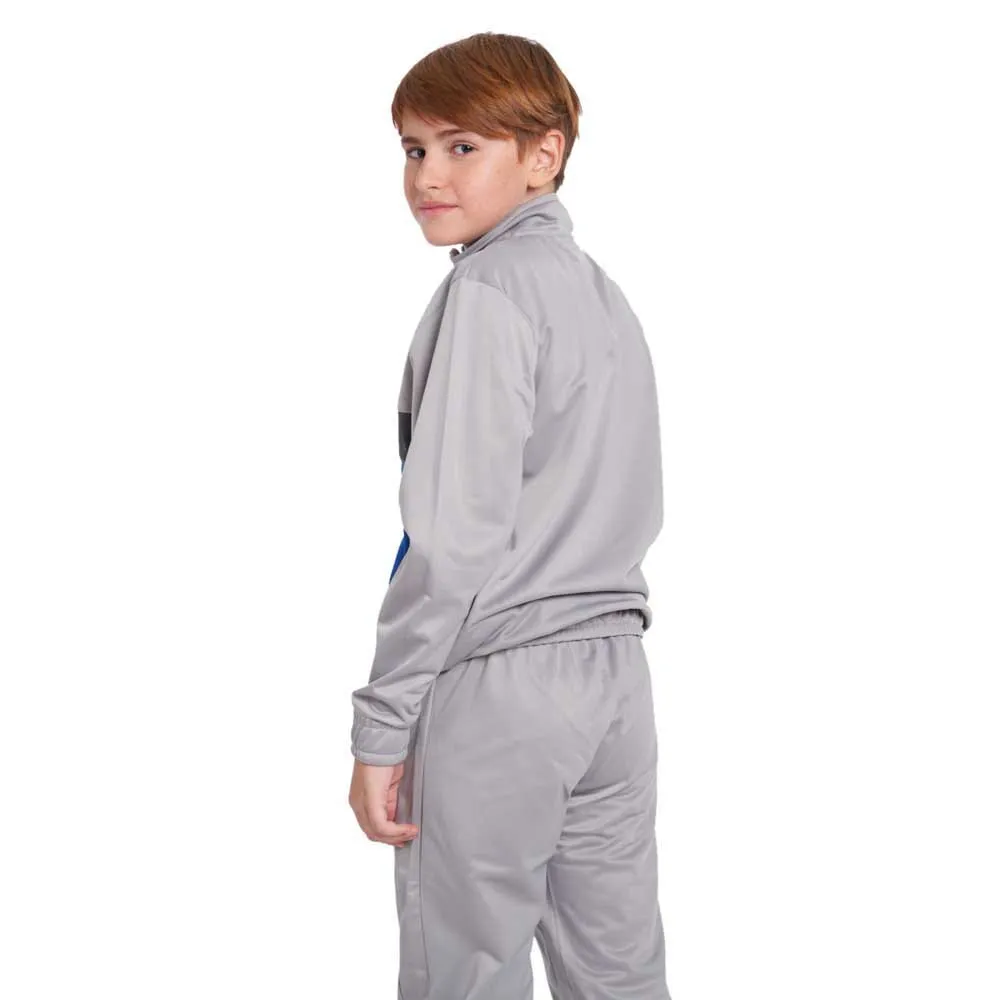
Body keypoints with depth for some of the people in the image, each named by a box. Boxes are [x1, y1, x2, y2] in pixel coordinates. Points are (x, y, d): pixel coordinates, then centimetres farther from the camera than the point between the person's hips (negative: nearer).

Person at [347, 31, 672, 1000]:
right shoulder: (603, 289, 14)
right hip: (616, 669, 9)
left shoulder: (489, 288, -13)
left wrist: (380, 726, -14)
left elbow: (456, 532, -19)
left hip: (497, 681, -8)